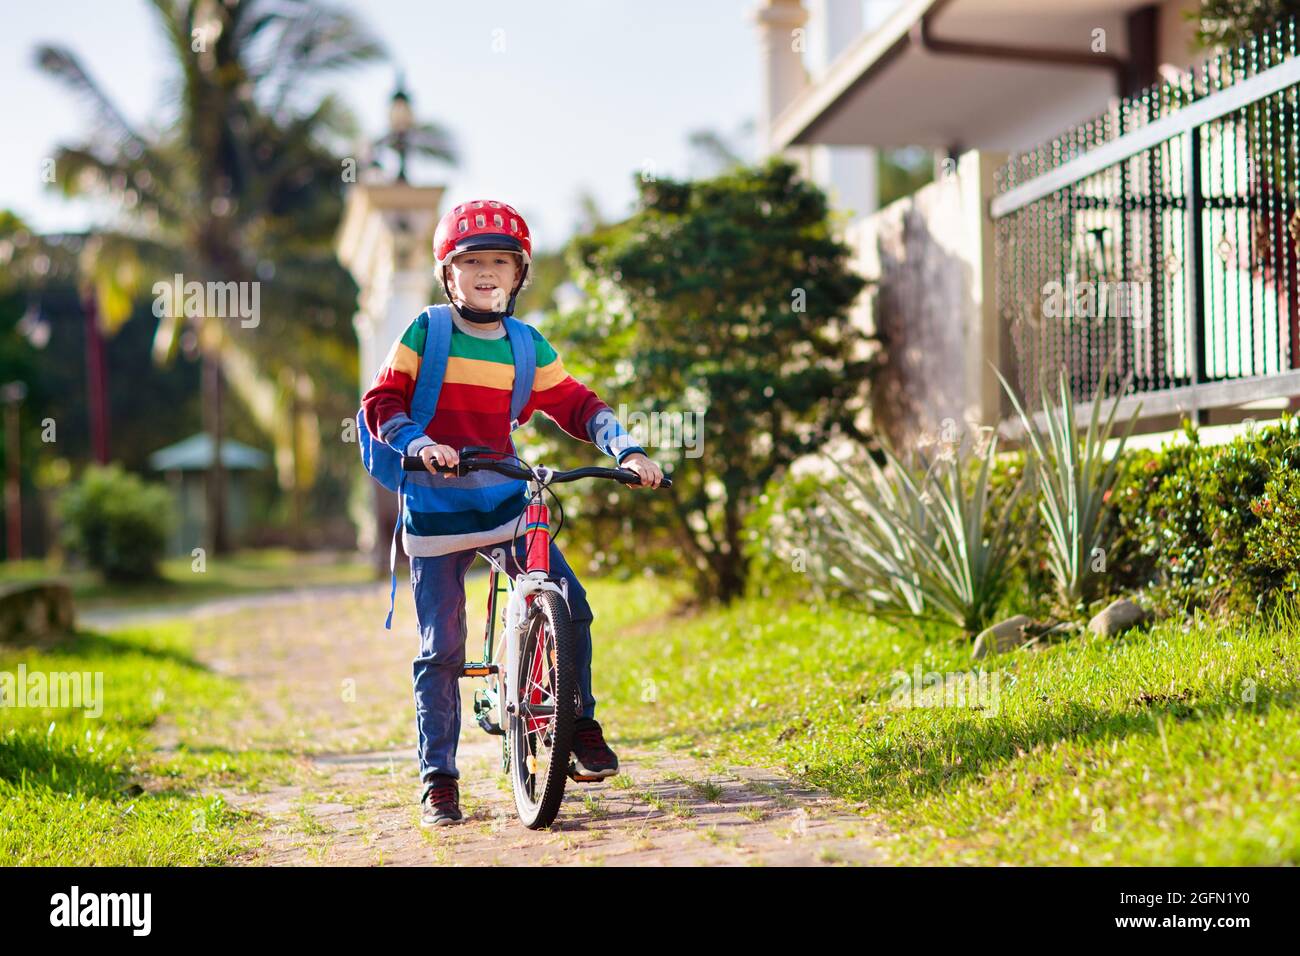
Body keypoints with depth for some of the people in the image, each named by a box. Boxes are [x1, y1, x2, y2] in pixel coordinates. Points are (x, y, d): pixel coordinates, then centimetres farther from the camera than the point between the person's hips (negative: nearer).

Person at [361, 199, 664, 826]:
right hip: (436, 505, -3)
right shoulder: (424, 334, -2)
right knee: (441, 646, -4)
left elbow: (575, 404, 11)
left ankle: (581, 726, 9)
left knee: (569, 605, -12)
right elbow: (381, 404, -5)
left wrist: (626, 448, -3)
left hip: (505, 499, 3)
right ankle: (438, 778, 9)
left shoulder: (528, 347, 6)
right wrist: (419, 443, -23)